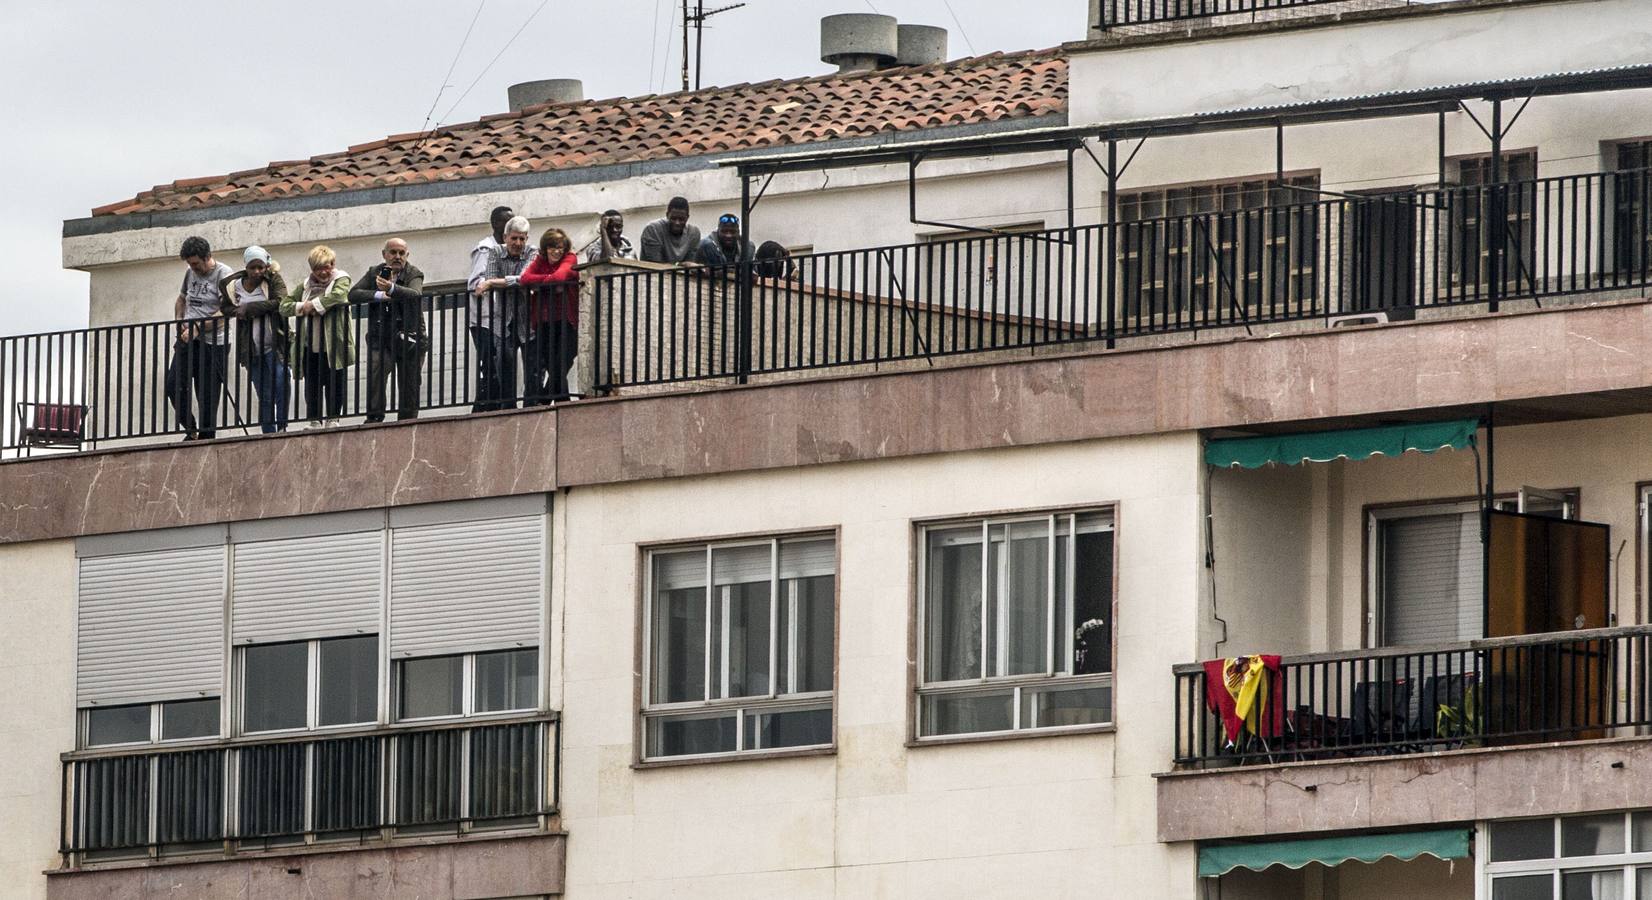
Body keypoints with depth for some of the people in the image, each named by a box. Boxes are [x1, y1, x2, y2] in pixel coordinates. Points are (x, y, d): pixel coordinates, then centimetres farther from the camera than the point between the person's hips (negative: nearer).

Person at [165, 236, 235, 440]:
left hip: (212, 343, -6)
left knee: (207, 396, -4)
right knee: (174, 386, -6)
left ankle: (206, 437, 4)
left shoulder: (224, 275, -8)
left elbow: (224, 313, -16)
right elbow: (181, 299, 31)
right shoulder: (191, 274, 14)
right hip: (188, 340, 6)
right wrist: (179, 321, 10)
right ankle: (191, 430, 9)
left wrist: (198, 328, -21)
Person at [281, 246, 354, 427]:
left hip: (332, 347, -4)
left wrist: (313, 305, -12)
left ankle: (332, 419, 7)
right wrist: (302, 307, -8)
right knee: (311, 387, 5)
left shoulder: (341, 279, 2)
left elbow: (338, 296, -21)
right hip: (310, 348, 4)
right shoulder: (306, 285, 15)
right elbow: (284, 306, 11)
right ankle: (314, 422, 10)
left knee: (333, 386, -1)